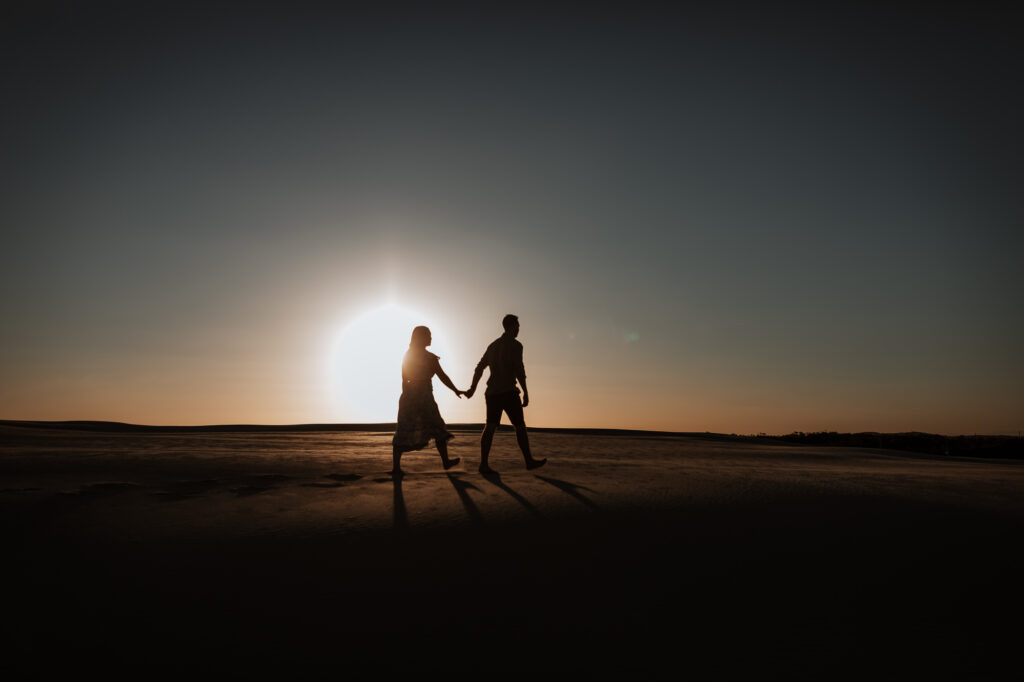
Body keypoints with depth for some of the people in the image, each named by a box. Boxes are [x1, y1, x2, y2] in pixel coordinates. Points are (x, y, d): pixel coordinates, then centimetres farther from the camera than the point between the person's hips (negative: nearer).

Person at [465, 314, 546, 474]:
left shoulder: (493, 345, 18)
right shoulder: (515, 345, -5)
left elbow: (479, 368, 23)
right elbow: (519, 370, -16)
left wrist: (473, 388, 32)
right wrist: (525, 393, -13)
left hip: (492, 393, 7)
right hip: (508, 392, -6)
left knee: (490, 427, -2)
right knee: (520, 426, 5)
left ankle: (483, 464, -14)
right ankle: (529, 461, 14)